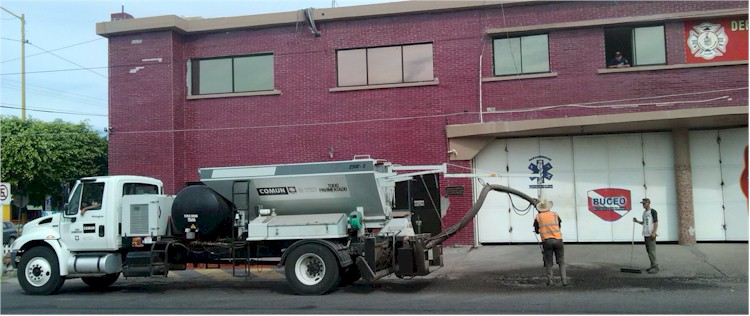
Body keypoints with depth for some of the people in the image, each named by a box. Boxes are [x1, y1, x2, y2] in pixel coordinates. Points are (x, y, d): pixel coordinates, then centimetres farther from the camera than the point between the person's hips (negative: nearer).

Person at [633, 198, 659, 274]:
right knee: (648, 251, 10)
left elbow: (656, 223, -11)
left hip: (651, 235, -9)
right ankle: (653, 266, 17)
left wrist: (653, 233, -18)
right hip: (645, 234, 9)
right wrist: (637, 221, 9)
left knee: (652, 250, -11)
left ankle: (655, 267, -9)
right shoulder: (644, 212, 18)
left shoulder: (653, 211, -7)